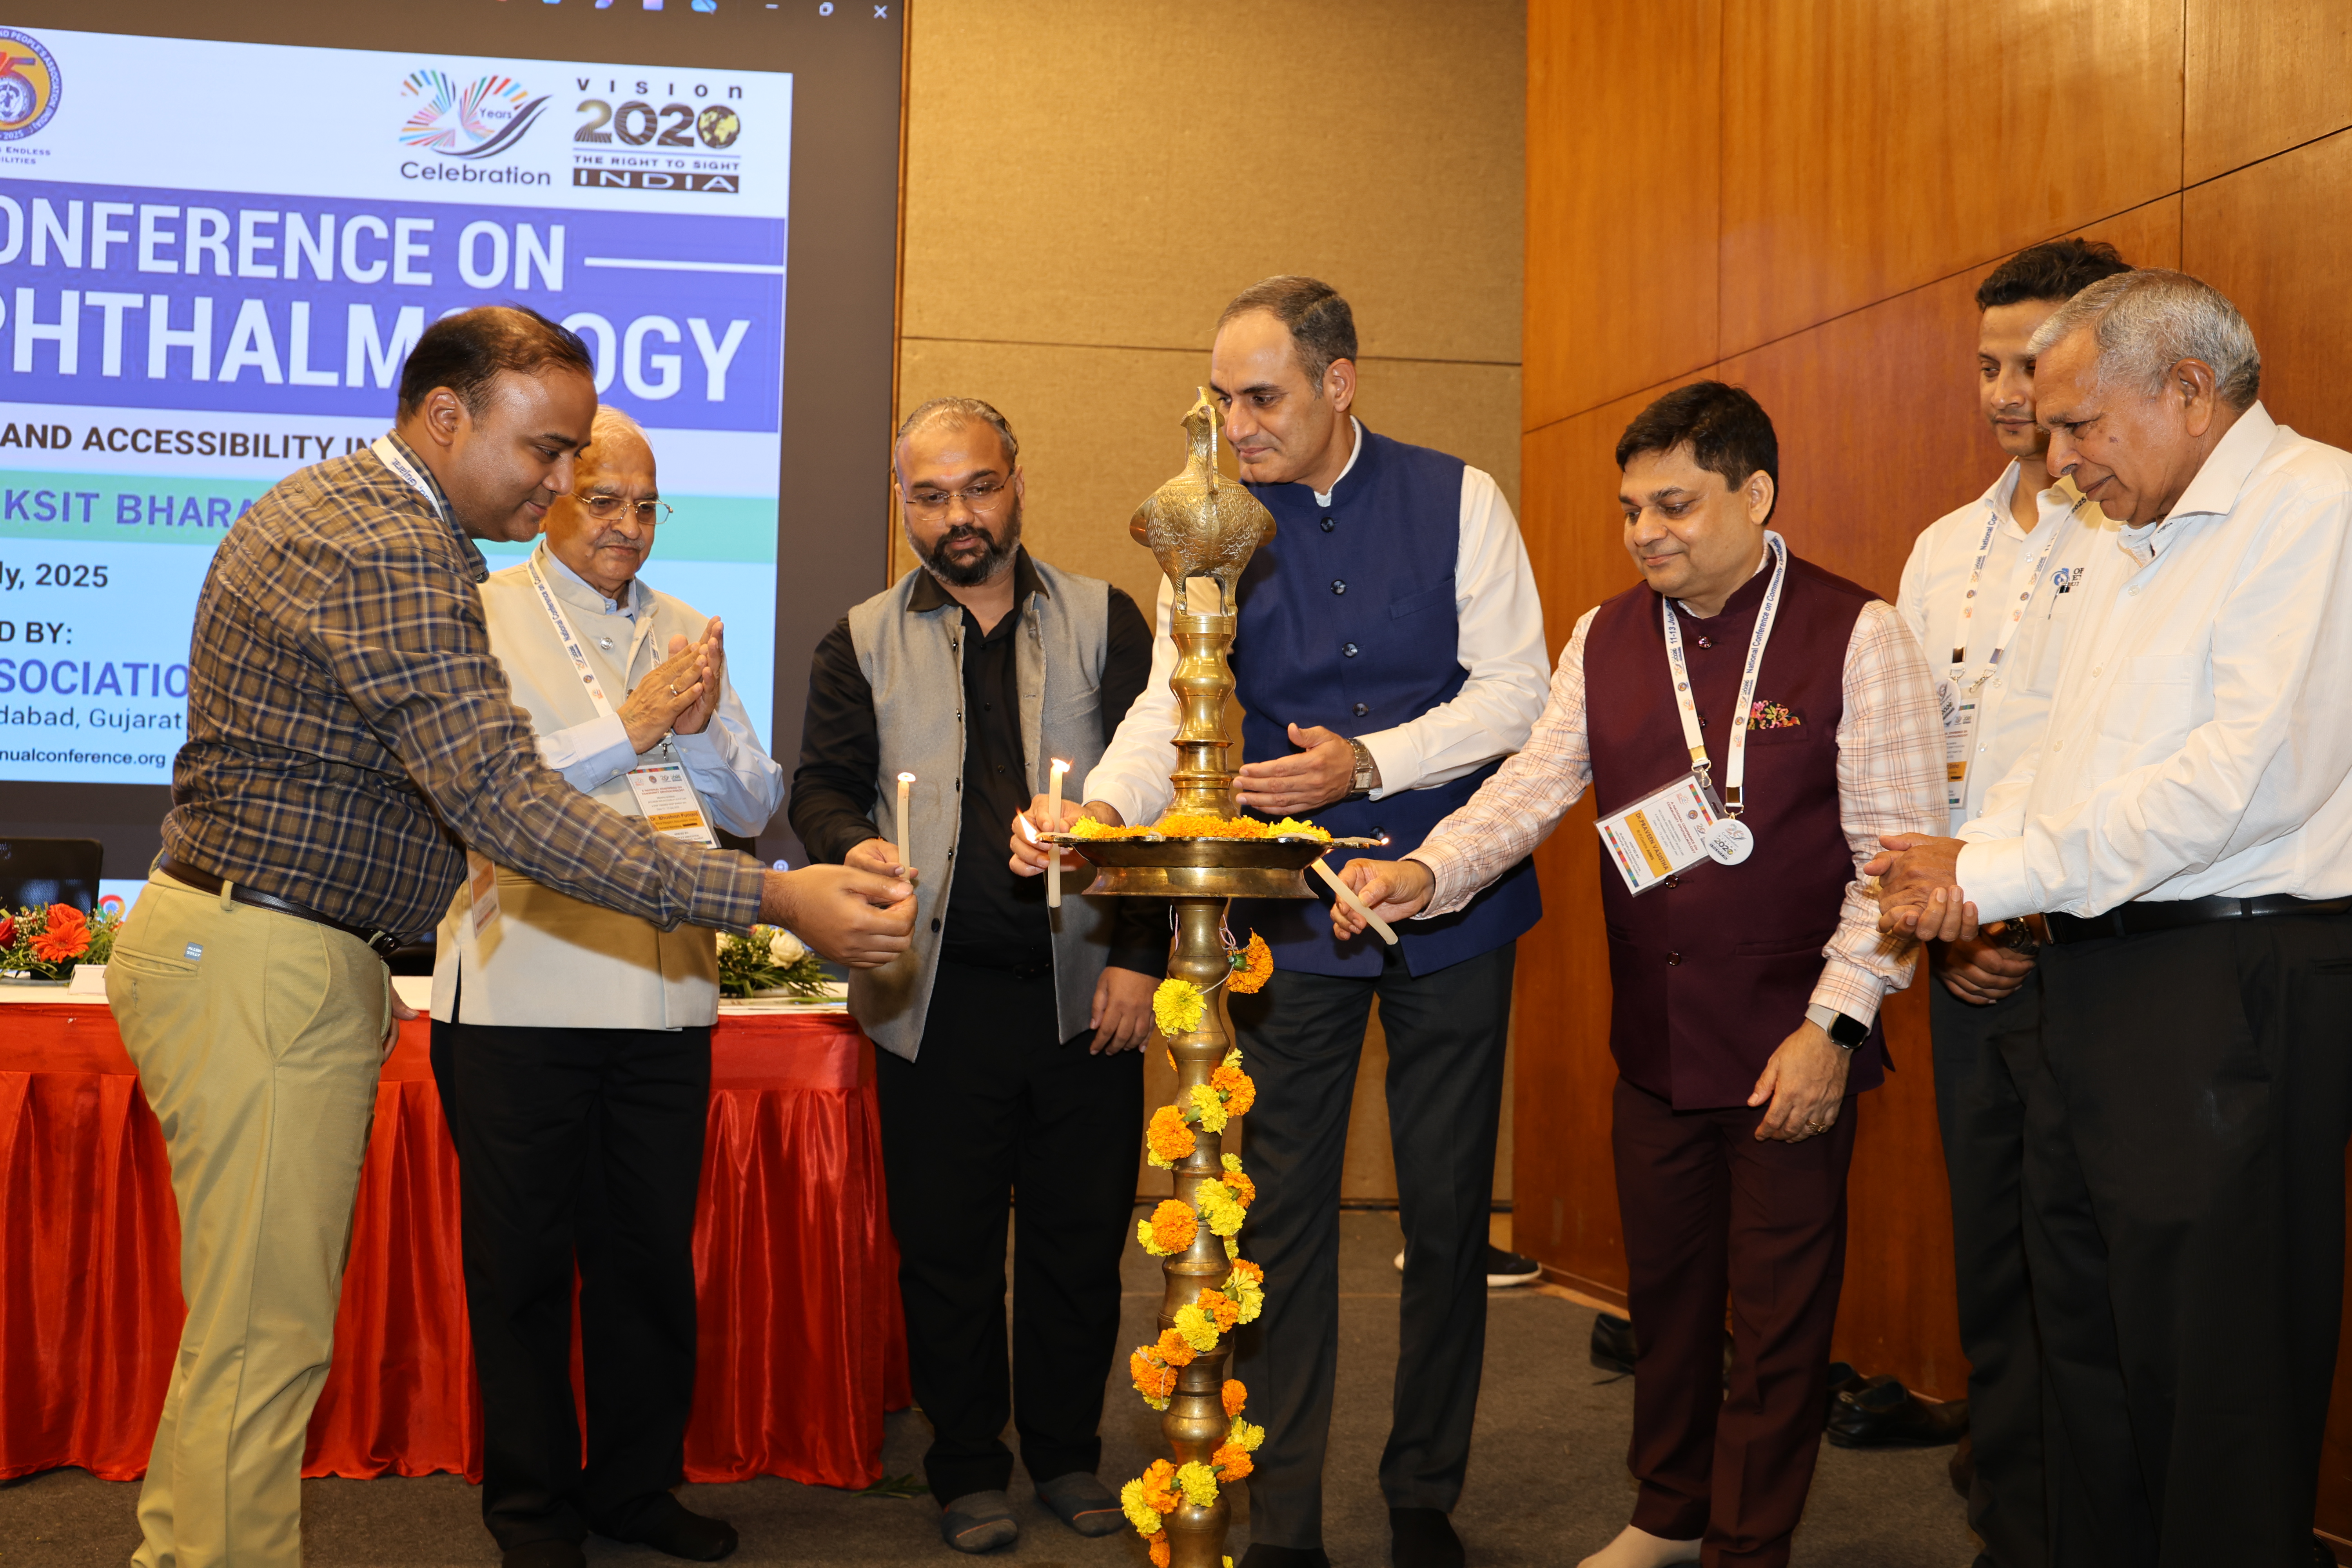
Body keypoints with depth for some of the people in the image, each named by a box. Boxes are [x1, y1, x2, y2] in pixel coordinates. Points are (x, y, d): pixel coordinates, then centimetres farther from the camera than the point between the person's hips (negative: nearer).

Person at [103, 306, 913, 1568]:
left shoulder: (339, 508, 13)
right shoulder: (389, 554, -21)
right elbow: (504, 800, -31)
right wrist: (771, 900, -35)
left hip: (279, 958, 11)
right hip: (260, 971, -11)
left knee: (248, 1319, 17)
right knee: (266, 1334, -5)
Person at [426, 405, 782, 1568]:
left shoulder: (686, 633, 15)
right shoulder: (481, 618, 0)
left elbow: (755, 807, 13)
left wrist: (704, 729, -6)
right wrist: (628, 730, -16)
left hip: (664, 993, 5)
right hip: (522, 988, -4)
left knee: (652, 1254, 11)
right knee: (524, 1260, 5)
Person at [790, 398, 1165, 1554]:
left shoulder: (1105, 622, 8)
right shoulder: (864, 642, 12)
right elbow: (822, 784, 9)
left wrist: (1139, 953, -4)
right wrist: (854, 846, -15)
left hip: (1082, 987, 0)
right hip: (937, 994, 0)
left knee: (1081, 1236, 7)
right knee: (947, 1245, 5)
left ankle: (1066, 1452, 24)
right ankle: (967, 1468, 19)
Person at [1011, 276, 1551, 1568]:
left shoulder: (1457, 501, -2)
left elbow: (1515, 691, -6)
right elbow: (1175, 704, -7)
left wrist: (1369, 762, -19)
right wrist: (1103, 808, -26)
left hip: (1451, 900, 0)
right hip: (1290, 916, 1)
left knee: (1447, 1208, 8)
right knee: (1282, 1215, 2)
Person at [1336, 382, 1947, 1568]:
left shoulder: (1856, 635, -9)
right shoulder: (1604, 641, 7)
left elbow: (1897, 846, -10)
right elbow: (1534, 786, 0)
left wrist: (1833, 1026, -15)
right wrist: (1427, 873, -18)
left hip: (1790, 1046, -4)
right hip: (1655, 1041, 5)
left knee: (1778, 1313, 5)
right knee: (1663, 1287, 17)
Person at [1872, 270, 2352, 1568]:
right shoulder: (2131, 555, 21)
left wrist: (2001, 874, -14)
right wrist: (1964, 870, 1)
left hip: (2239, 984, -9)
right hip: (2097, 976, 9)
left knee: (2212, 1385, -3)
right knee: (2087, 1347, 14)